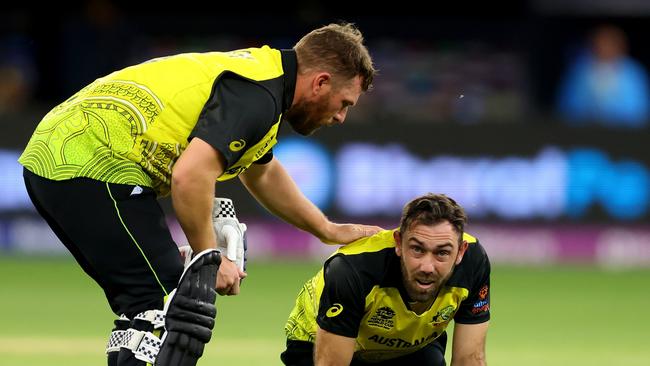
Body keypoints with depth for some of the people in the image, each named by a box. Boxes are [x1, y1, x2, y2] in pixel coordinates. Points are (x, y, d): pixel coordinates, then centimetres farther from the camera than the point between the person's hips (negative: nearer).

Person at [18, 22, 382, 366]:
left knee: (144, 312, 17)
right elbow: (190, 175, -26)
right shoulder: (258, 95, -13)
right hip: (97, 167, -10)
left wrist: (327, 230, 46)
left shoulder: (258, 71, 19)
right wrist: (210, 258, -13)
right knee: (164, 306, -9)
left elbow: (262, 173, 39)